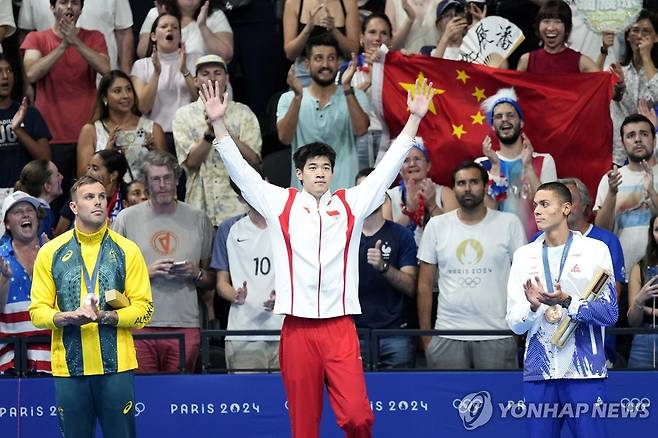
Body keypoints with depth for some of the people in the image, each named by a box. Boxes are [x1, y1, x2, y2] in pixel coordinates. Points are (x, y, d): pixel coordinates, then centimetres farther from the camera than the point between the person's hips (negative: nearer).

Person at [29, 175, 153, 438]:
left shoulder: (127, 250, 4)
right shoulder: (51, 252, 6)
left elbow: (143, 309, 0)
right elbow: (38, 311, 5)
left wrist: (104, 316, -16)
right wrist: (67, 318, -16)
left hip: (116, 365, -1)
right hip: (69, 367, 1)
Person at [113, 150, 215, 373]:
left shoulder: (198, 219, 10)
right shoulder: (126, 219, 6)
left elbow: (213, 280, 14)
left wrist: (196, 273, -7)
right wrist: (147, 272, -10)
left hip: (185, 325, 1)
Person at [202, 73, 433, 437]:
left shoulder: (350, 203, 10)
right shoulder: (280, 204, 9)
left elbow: (388, 167, 10)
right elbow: (240, 170, 6)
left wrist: (414, 119, 5)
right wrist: (218, 123, -3)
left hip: (340, 328, 0)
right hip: (297, 328, 0)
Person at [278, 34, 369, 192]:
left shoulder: (355, 96, 7)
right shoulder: (288, 99, 8)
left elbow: (360, 130, -11)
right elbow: (284, 137, -8)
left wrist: (347, 88, -19)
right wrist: (298, 96, -18)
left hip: (344, 189, 0)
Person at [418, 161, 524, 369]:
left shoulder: (509, 223, 4)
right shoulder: (436, 225, 7)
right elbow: (425, 284, 10)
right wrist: (425, 336, 5)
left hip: (497, 334, -1)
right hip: (447, 334, 1)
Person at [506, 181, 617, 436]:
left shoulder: (595, 250, 2)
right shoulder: (524, 255, 11)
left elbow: (609, 314, -5)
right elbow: (515, 324, 7)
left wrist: (565, 301, -19)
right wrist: (533, 307, -14)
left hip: (585, 372, -3)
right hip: (538, 372, 3)